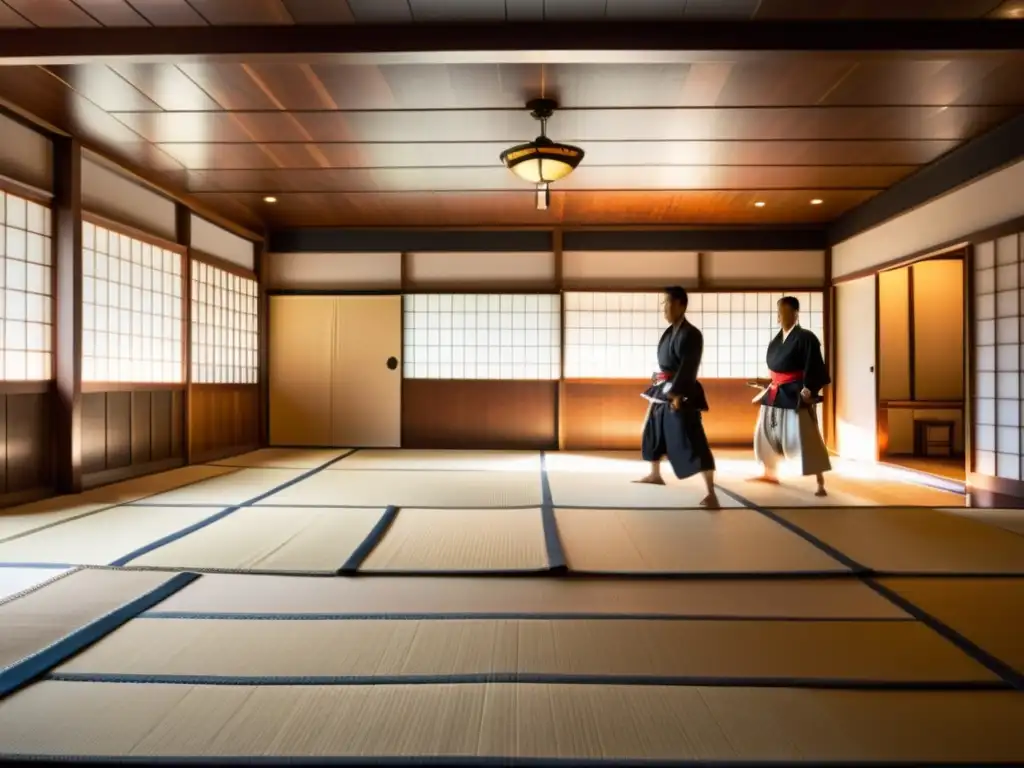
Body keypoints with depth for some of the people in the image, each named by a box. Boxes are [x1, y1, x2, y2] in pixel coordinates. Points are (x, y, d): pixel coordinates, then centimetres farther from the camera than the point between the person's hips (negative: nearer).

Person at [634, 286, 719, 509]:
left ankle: (711, 493, -13)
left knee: (691, 441, -15)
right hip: (663, 391, 10)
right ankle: (655, 475, 43)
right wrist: (657, 390, 17)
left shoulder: (691, 334, -14)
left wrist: (676, 393, -27)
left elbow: (688, 368, -22)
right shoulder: (670, 331, 14)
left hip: (680, 394, -10)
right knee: (654, 432, 23)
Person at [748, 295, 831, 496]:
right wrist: (769, 383, 15)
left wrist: (808, 391, -23)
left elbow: (813, 368, -18)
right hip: (775, 393, 9)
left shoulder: (805, 337, -14)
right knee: (767, 434, 17)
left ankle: (820, 483, 3)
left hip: (795, 395, -8)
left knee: (805, 439, -7)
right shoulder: (777, 339, 10)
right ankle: (770, 473, 34)